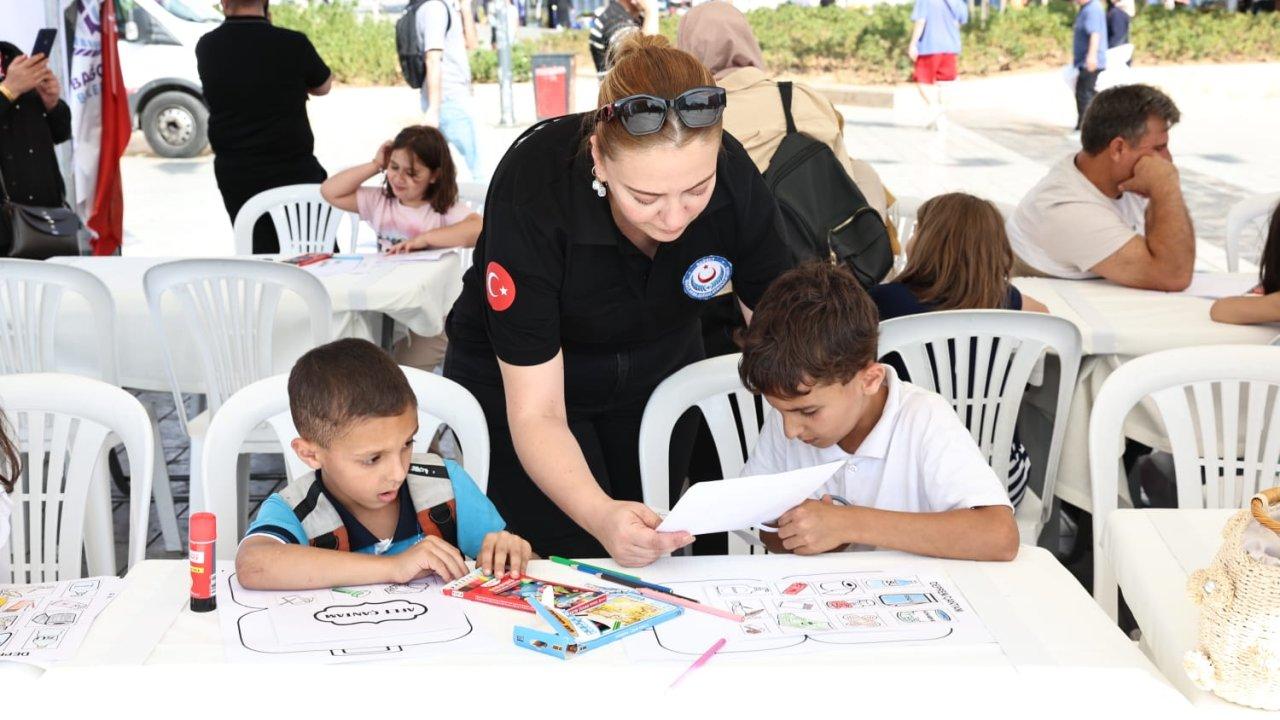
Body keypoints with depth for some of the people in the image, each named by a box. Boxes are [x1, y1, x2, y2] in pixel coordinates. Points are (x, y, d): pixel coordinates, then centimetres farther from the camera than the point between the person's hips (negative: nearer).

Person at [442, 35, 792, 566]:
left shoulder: (733, 175, -26)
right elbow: (536, 414, -33)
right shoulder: (533, 190, -36)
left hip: (659, 374, 3)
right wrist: (600, 516, -51)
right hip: (518, 382, -3)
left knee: (659, 563, 10)